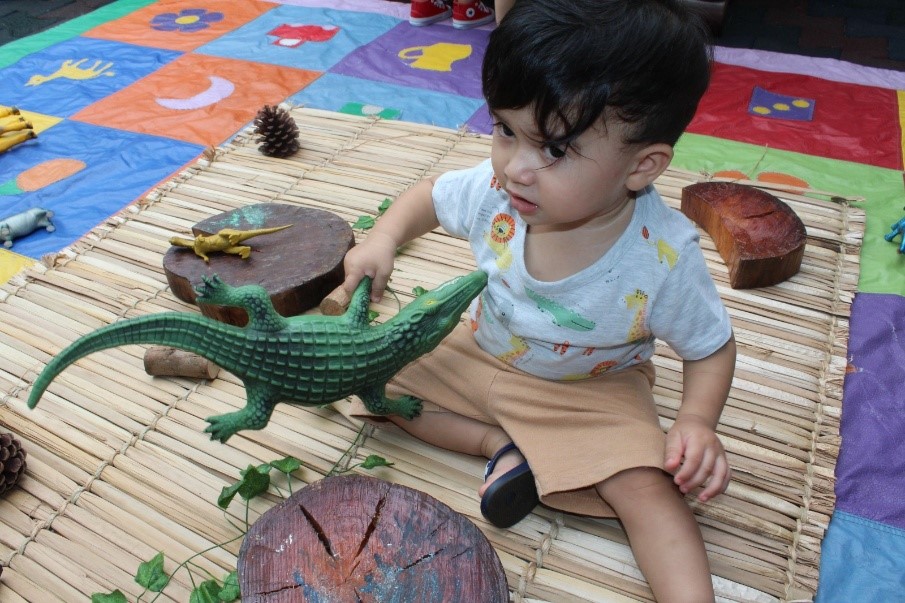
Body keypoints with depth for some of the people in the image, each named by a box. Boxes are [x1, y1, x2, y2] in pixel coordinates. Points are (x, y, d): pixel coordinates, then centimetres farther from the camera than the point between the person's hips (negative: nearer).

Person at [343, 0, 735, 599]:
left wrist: (697, 421, -31)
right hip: (481, 354, 5)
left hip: (592, 392, -4)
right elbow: (431, 194, 0)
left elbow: (713, 348, -12)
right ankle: (500, 446, -9)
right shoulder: (496, 191, -23)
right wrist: (383, 239, -20)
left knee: (649, 489, -27)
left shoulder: (663, 257, -30)